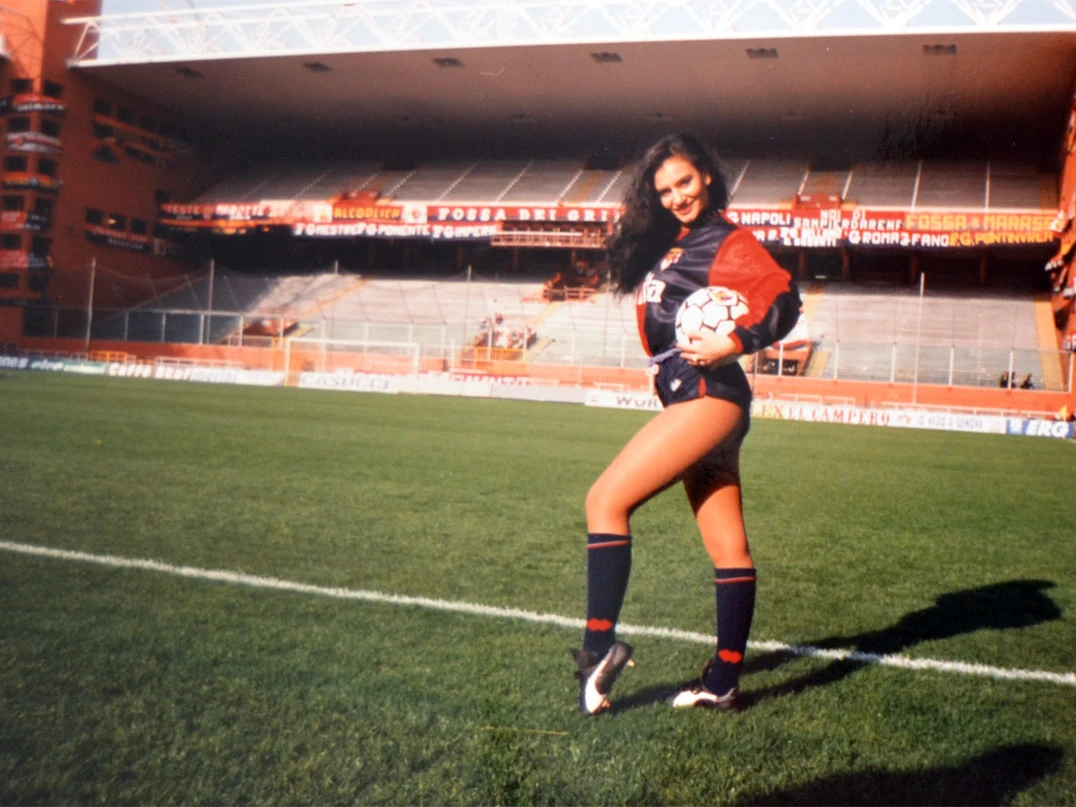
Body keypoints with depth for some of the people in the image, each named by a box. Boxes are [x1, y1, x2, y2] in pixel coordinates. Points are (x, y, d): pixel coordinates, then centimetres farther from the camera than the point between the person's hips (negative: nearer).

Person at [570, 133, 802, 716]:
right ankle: (724, 682, 15)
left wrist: (734, 344, -26)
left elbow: (783, 300, -16)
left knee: (606, 500, -12)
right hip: (688, 398, 9)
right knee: (727, 546, 9)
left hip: (707, 396, -9)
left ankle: (600, 645, -8)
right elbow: (658, 323, 18)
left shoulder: (727, 243, -4)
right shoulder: (668, 245, 20)